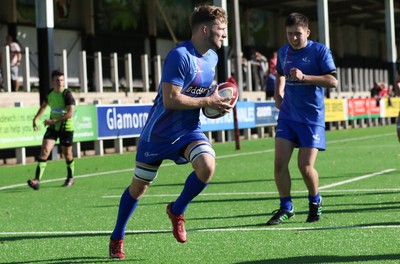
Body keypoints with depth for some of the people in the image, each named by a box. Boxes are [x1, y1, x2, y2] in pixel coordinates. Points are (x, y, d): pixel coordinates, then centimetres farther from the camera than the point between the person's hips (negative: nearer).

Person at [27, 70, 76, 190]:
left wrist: (54, 121, -25)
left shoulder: (67, 94, -15)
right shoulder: (50, 93, 4)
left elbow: (70, 113, -23)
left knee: (67, 153, 9)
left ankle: (70, 178, 32)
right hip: (53, 127, 4)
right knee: (45, 150, -11)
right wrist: (35, 118, 18)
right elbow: (44, 105, 25)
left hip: (66, 128, -4)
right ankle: (37, 179, -17)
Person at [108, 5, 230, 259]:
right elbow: (170, 100, -28)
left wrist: (215, 100, 1)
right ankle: (117, 238, 31)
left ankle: (177, 210, 3)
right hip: (160, 131, -5)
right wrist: (207, 101, -23)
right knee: (139, 186, 9)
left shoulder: (212, 57, 4)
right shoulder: (179, 56, -23)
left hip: (189, 129, 5)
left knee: (207, 165, -24)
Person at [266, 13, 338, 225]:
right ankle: (286, 208, 8)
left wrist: (304, 77, -24)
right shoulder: (283, 52, 9)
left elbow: (333, 81, -16)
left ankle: (315, 201, 21)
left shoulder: (319, 51, -8)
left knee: (305, 167, -7)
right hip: (287, 116, 5)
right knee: (279, 163, -6)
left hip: (312, 117, -5)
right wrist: (278, 95, 12)